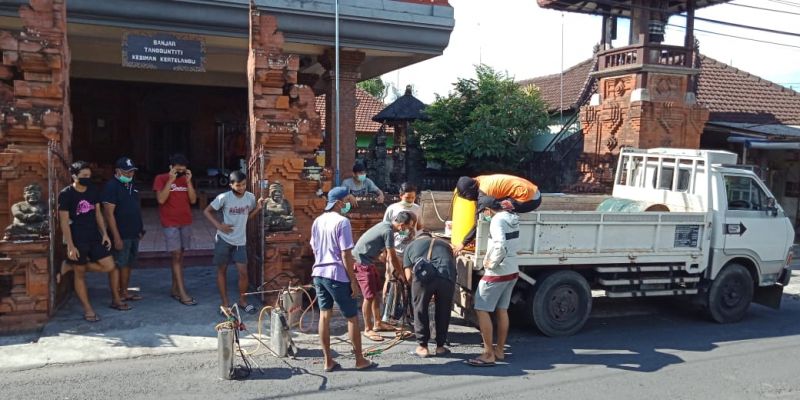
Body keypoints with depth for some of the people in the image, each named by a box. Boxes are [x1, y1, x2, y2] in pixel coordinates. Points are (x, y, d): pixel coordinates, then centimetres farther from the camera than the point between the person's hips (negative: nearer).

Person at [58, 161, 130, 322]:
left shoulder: (93, 191, 6)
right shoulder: (66, 194, -11)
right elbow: (64, 222, -12)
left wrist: (105, 234, 4)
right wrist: (70, 246, -15)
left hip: (95, 237, 6)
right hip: (78, 240, -5)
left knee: (110, 266, -2)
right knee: (80, 274, 5)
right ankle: (87, 309, 15)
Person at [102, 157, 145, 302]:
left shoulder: (131, 185, 13)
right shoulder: (112, 186, -13)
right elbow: (109, 213, -17)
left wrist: (140, 228, 16)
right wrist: (116, 237, -20)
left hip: (134, 234, 8)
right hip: (121, 235, -8)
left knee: (128, 264, 13)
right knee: (119, 265, -2)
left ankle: (124, 292, 22)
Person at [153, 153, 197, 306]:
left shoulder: (186, 179, 10)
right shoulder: (161, 179, -4)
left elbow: (193, 200, 2)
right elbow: (161, 199, -16)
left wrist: (188, 182, -7)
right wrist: (170, 181, -18)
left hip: (186, 222, 5)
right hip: (170, 223, -5)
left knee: (179, 256, 9)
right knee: (176, 256, -8)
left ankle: (174, 289, 18)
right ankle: (182, 293, -8)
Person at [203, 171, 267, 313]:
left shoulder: (250, 197, -3)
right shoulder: (224, 197, -15)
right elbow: (207, 211, -4)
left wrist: (258, 208, -6)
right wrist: (218, 225, -15)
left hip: (240, 241, 2)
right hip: (223, 239, -2)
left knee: (243, 272, -1)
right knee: (222, 270, 8)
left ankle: (242, 301, 19)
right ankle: (225, 303, 19)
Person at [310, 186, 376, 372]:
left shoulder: (318, 221, 10)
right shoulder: (342, 222, -14)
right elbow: (345, 255, -16)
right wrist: (353, 280, -11)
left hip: (319, 273, 7)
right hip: (337, 275, -7)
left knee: (324, 316, 10)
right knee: (352, 317, 5)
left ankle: (328, 361, 14)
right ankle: (360, 360, 13)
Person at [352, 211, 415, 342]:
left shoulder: (386, 226, 8)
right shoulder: (388, 231, -22)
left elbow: (389, 255, 17)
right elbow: (392, 258, -16)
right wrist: (402, 274, -4)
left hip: (368, 261, 10)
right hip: (361, 262, -10)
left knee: (376, 293, 15)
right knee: (369, 296, -8)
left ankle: (377, 323, 26)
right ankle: (367, 329, 2)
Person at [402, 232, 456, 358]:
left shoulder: (410, 246, 30)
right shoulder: (445, 244, 37)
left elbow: (408, 276, 21)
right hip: (447, 277, 2)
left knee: (420, 310, 18)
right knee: (443, 311, 20)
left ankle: (422, 347, 24)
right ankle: (440, 346, 30)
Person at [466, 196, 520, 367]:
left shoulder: (497, 220, -19)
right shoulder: (512, 217, 7)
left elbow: (501, 246, -31)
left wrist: (492, 263, -17)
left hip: (497, 274, -9)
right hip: (512, 271, 9)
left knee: (481, 310, -2)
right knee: (502, 310, 16)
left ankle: (488, 355, -1)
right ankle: (499, 350, 24)